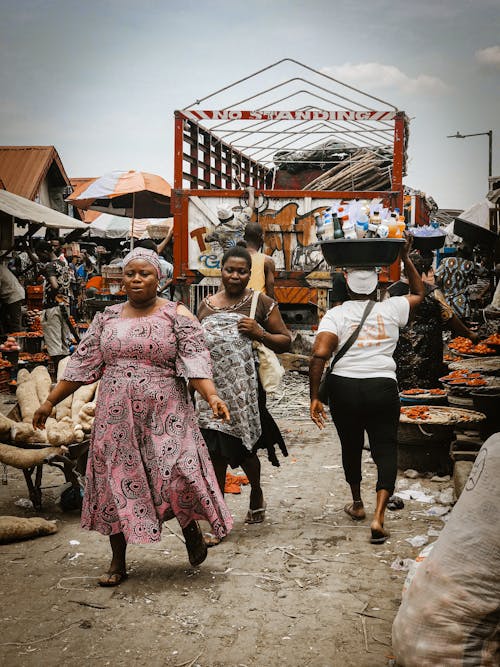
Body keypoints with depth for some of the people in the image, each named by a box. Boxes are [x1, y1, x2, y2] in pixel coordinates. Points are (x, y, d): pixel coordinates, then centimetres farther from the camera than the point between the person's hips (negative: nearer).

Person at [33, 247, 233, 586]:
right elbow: (82, 364, 11)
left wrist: (212, 396, -26)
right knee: (115, 482, 6)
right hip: (116, 417, 4)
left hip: (164, 417, -3)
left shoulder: (177, 315, -2)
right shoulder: (107, 318, 9)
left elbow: (195, 361, -11)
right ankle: (118, 562, 23)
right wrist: (50, 402, 10)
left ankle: (191, 528, 22)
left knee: (177, 475, -12)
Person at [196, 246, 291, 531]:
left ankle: (257, 494, 37)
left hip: (245, 388, -3)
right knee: (216, 450, 5)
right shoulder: (207, 305, 11)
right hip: (213, 388, 3)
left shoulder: (261, 303, -1)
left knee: (242, 448, 7)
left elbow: (286, 341, 0)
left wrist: (260, 333, -16)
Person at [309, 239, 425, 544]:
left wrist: (315, 397, -8)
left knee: (351, 446, 20)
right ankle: (379, 516, -10)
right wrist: (406, 259, 29)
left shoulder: (335, 315, -1)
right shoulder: (391, 309, 4)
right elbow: (419, 293, 25)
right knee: (386, 449, 6)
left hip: (344, 387, 1)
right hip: (383, 388, 0)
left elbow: (319, 355, -12)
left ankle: (357, 504, 39)